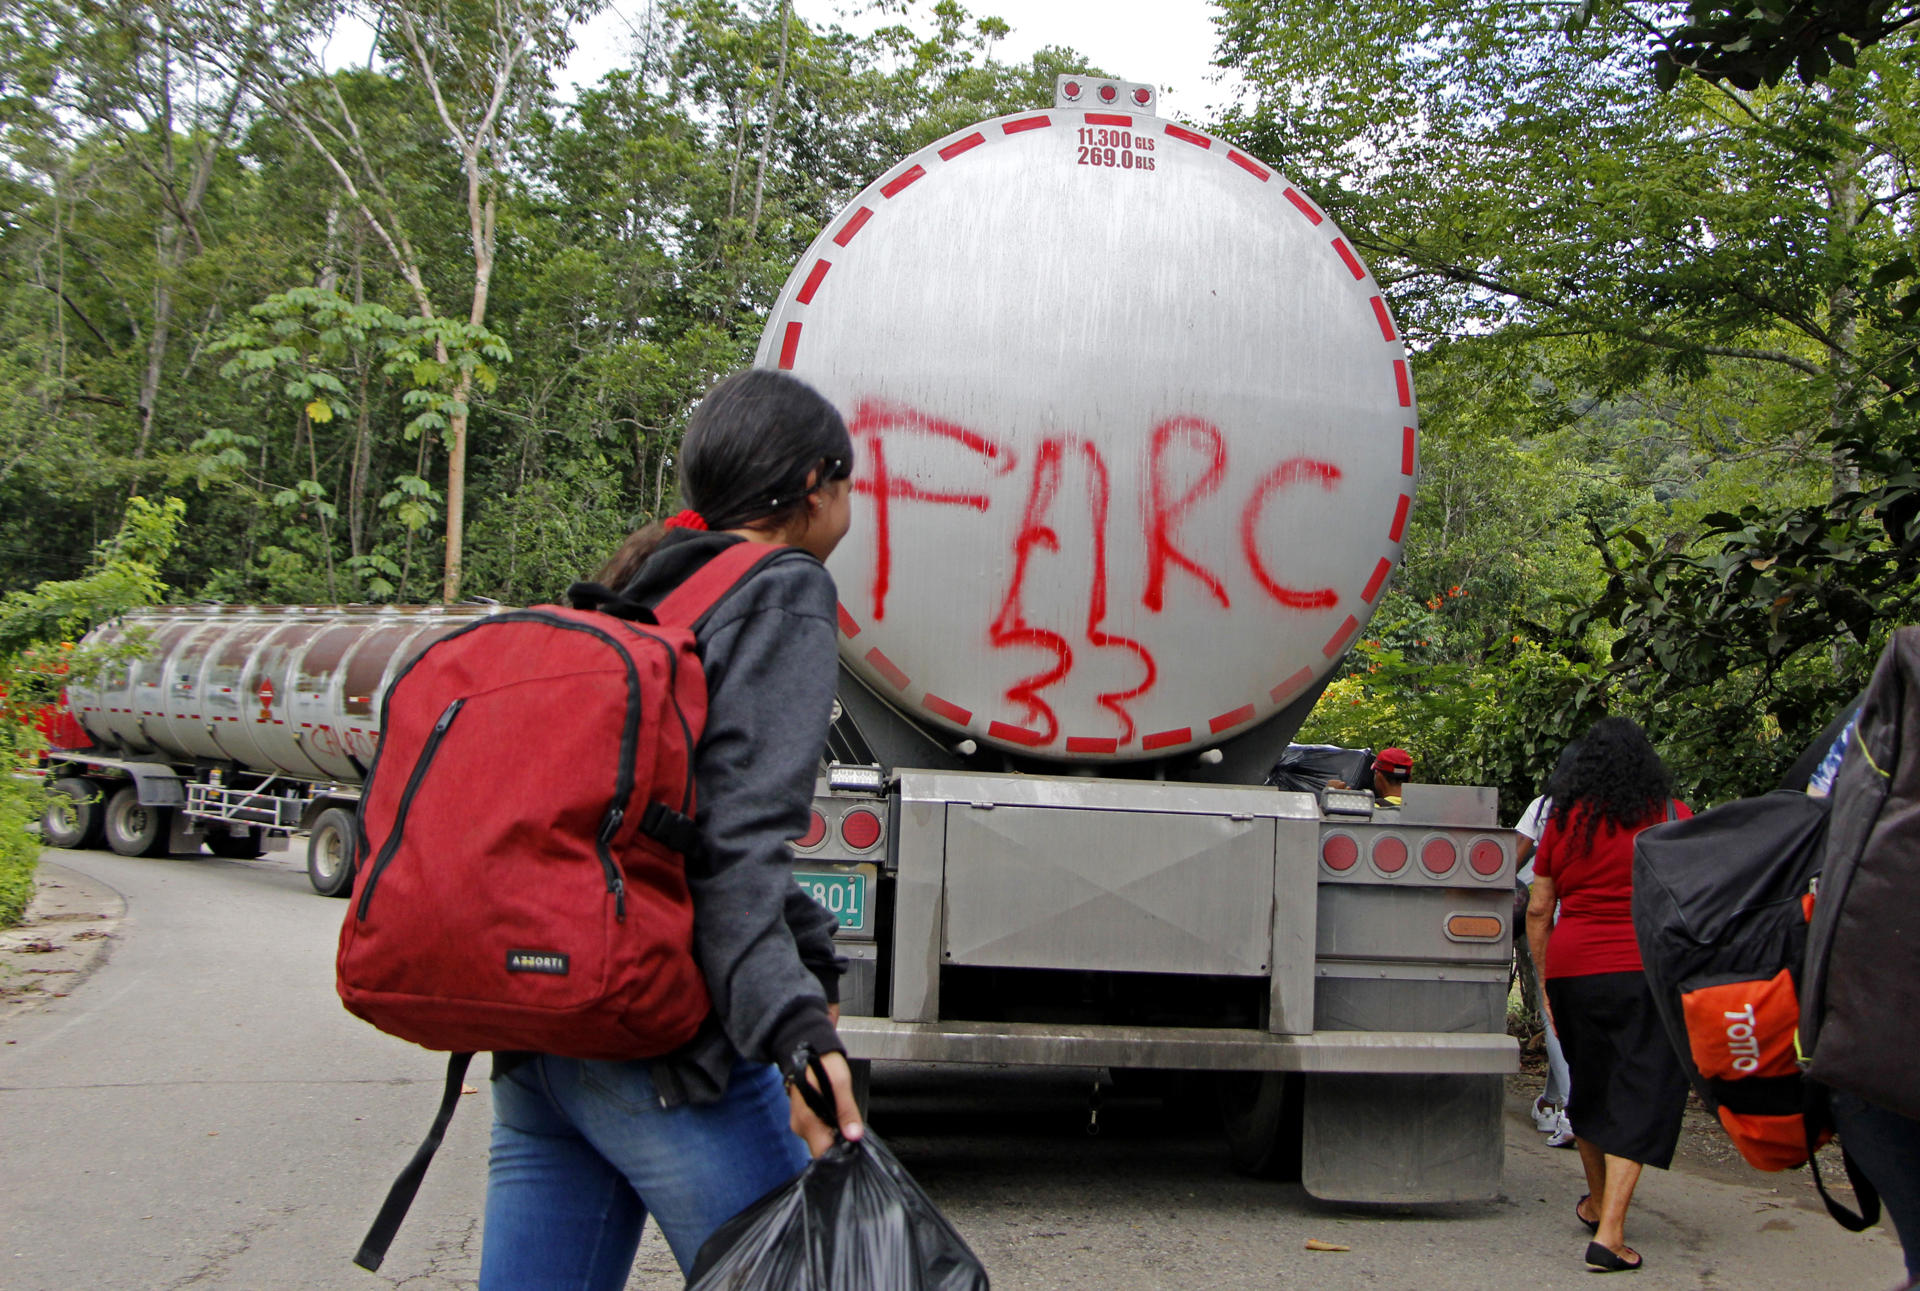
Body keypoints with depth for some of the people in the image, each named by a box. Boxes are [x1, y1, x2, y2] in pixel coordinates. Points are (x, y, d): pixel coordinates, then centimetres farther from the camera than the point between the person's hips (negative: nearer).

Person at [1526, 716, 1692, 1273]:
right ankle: (1610, 1231, -12)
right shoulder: (1671, 815, 2)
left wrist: (1546, 980, 17)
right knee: (1641, 1093, -2)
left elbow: (1538, 909, 9)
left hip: (1571, 966, 3)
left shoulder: (1564, 820, 8)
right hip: (1646, 969, -3)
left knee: (1590, 1086, 19)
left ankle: (1596, 1203, 36)